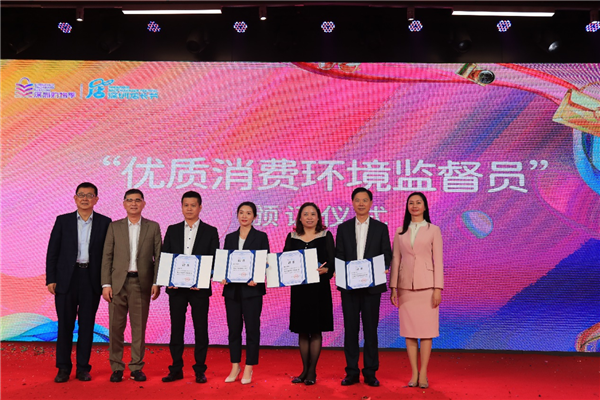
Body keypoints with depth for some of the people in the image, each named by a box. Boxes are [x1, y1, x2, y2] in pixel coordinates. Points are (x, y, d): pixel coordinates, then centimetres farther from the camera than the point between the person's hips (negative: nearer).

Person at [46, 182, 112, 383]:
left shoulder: (104, 222, 3)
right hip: (66, 278, 0)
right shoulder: (63, 221, 5)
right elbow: (52, 251, 4)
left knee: (87, 325, 5)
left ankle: (83, 368, 15)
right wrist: (51, 279, -3)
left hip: (91, 279, 0)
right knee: (65, 324, 5)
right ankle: (63, 368, 16)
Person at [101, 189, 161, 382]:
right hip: (118, 282, 1)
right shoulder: (114, 227, 8)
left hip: (142, 283, 0)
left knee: (139, 327, 4)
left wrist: (156, 283, -4)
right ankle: (116, 368, 14)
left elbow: (158, 257, 4)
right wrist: (106, 284, -3)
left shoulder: (153, 227, 7)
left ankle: (137, 368, 15)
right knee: (116, 327, 2)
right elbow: (107, 257, 5)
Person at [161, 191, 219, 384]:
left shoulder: (210, 231, 3)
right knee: (176, 329, 7)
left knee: (200, 329, 3)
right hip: (176, 288, 2)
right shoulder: (172, 230, 9)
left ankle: (200, 370, 14)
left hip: (199, 288, -2)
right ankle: (176, 369, 17)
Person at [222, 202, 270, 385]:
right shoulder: (230, 238, 12)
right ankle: (235, 367, 20)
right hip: (232, 289, 3)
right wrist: (223, 276, -8)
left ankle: (248, 369, 11)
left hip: (252, 289, -3)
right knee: (234, 328, 8)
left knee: (252, 328, 1)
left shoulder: (261, 237, 1)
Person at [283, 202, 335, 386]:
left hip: (319, 288, -2)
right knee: (302, 331, 8)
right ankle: (305, 369, 19)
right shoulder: (292, 237, 9)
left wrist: (324, 270, -22)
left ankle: (312, 371, 11)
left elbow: (332, 263, -2)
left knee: (316, 330, 2)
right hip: (299, 288, 3)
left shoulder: (326, 236, 3)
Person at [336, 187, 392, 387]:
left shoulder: (381, 228, 6)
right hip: (349, 286, 1)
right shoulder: (343, 228, 9)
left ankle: (370, 372, 13)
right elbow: (339, 256, 6)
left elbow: (387, 255, 3)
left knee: (371, 329, 4)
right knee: (350, 329, 5)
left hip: (372, 286, -1)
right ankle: (352, 372, 14)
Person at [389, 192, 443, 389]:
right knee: (409, 330, 3)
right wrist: (393, 287, 3)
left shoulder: (433, 230, 3)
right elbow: (395, 260, 8)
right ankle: (414, 373, 11)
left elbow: (438, 260, -1)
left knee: (426, 329, -1)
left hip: (426, 284, -2)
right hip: (405, 285, 2)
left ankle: (423, 374, 7)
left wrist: (438, 288, -7)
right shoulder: (400, 232, 9)